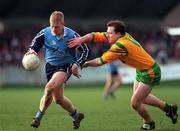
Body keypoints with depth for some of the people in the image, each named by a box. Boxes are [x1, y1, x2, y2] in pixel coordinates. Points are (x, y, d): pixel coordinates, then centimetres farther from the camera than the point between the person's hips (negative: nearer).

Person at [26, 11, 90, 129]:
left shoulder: (71, 35, -16)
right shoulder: (45, 33, -10)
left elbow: (85, 51, -6)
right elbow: (34, 45, -1)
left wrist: (76, 65, -16)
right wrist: (32, 50, -25)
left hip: (66, 66, -5)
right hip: (51, 65, 5)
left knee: (50, 86, -29)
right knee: (58, 99, 8)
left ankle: (39, 116, -11)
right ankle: (76, 115, 33)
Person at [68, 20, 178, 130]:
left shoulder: (120, 46, -32)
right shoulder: (123, 35, -7)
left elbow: (101, 61, -25)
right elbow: (95, 36, -8)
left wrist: (85, 64, -12)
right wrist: (80, 39, -23)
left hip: (150, 73, -10)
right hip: (141, 70, 10)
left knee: (135, 103, -6)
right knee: (141, 97, 25)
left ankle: (149, 123, 20)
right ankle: (169, 108, 41)